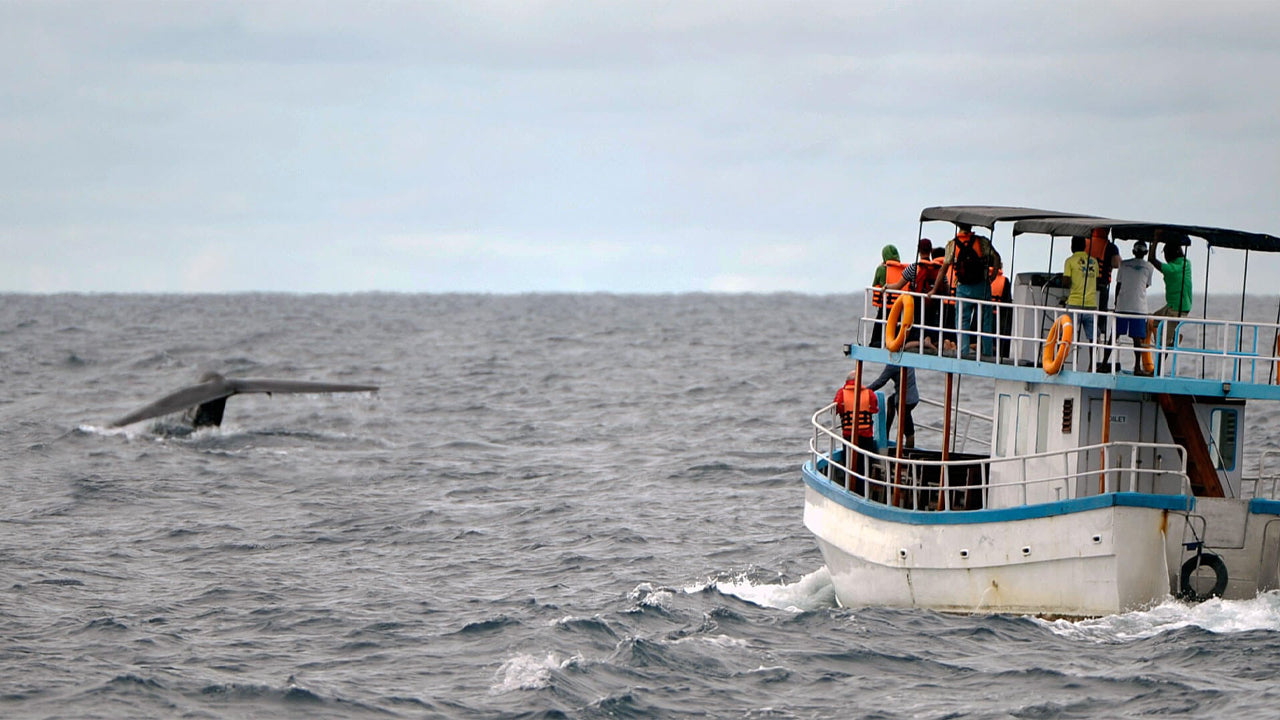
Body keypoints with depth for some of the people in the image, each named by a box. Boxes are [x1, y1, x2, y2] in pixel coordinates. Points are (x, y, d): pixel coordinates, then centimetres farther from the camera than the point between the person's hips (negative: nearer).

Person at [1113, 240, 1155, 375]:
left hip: (1122, 305, 2)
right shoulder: (1148, 267, 1)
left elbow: (1118, 284, 9)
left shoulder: (1124, 264, 6)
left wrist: (1116, 302, 18)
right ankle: (1137, 367, -5)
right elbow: (1147, 285, 11)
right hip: (1139, 307, -2)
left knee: (1114, 335, 6)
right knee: (1137, 338, -2)